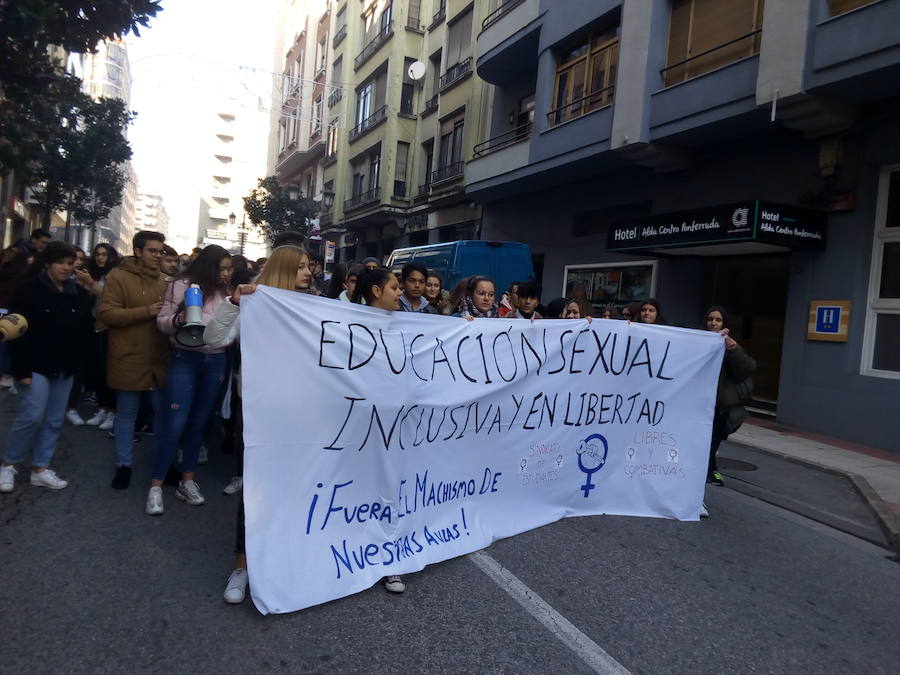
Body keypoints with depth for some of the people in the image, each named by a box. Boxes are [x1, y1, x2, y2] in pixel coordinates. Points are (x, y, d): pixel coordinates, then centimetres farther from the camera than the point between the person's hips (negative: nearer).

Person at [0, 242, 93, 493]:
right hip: (36, 365, -5)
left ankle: (40, 469, 17)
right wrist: (21, 369, -16)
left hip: (64, 367, 5)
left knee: (54, 420, 7)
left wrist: (75, 361, 1)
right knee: (32, 416, -9)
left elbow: (85, 330, 11)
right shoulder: (29, 290, -8)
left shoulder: (79, 294, 7)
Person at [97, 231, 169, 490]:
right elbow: (106, 314, -14)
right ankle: (124, 464, 22)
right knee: (126, 413, 8)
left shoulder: (162, 280, 11)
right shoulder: (118, 277, -5)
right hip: (129, 359, -4)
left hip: (160, 359, 5)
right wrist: (146, 312, -22)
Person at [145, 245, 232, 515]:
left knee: (198, 423, 12)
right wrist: (178, 319, -25)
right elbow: (162, 322, -7)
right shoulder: (182, 285, -6)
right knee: (174, 424, -5)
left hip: (215, 362, 5)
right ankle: (156, 485, 7)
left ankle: (187, 480, 23)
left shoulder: (225, 292, 9)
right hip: (185, 359, -4)